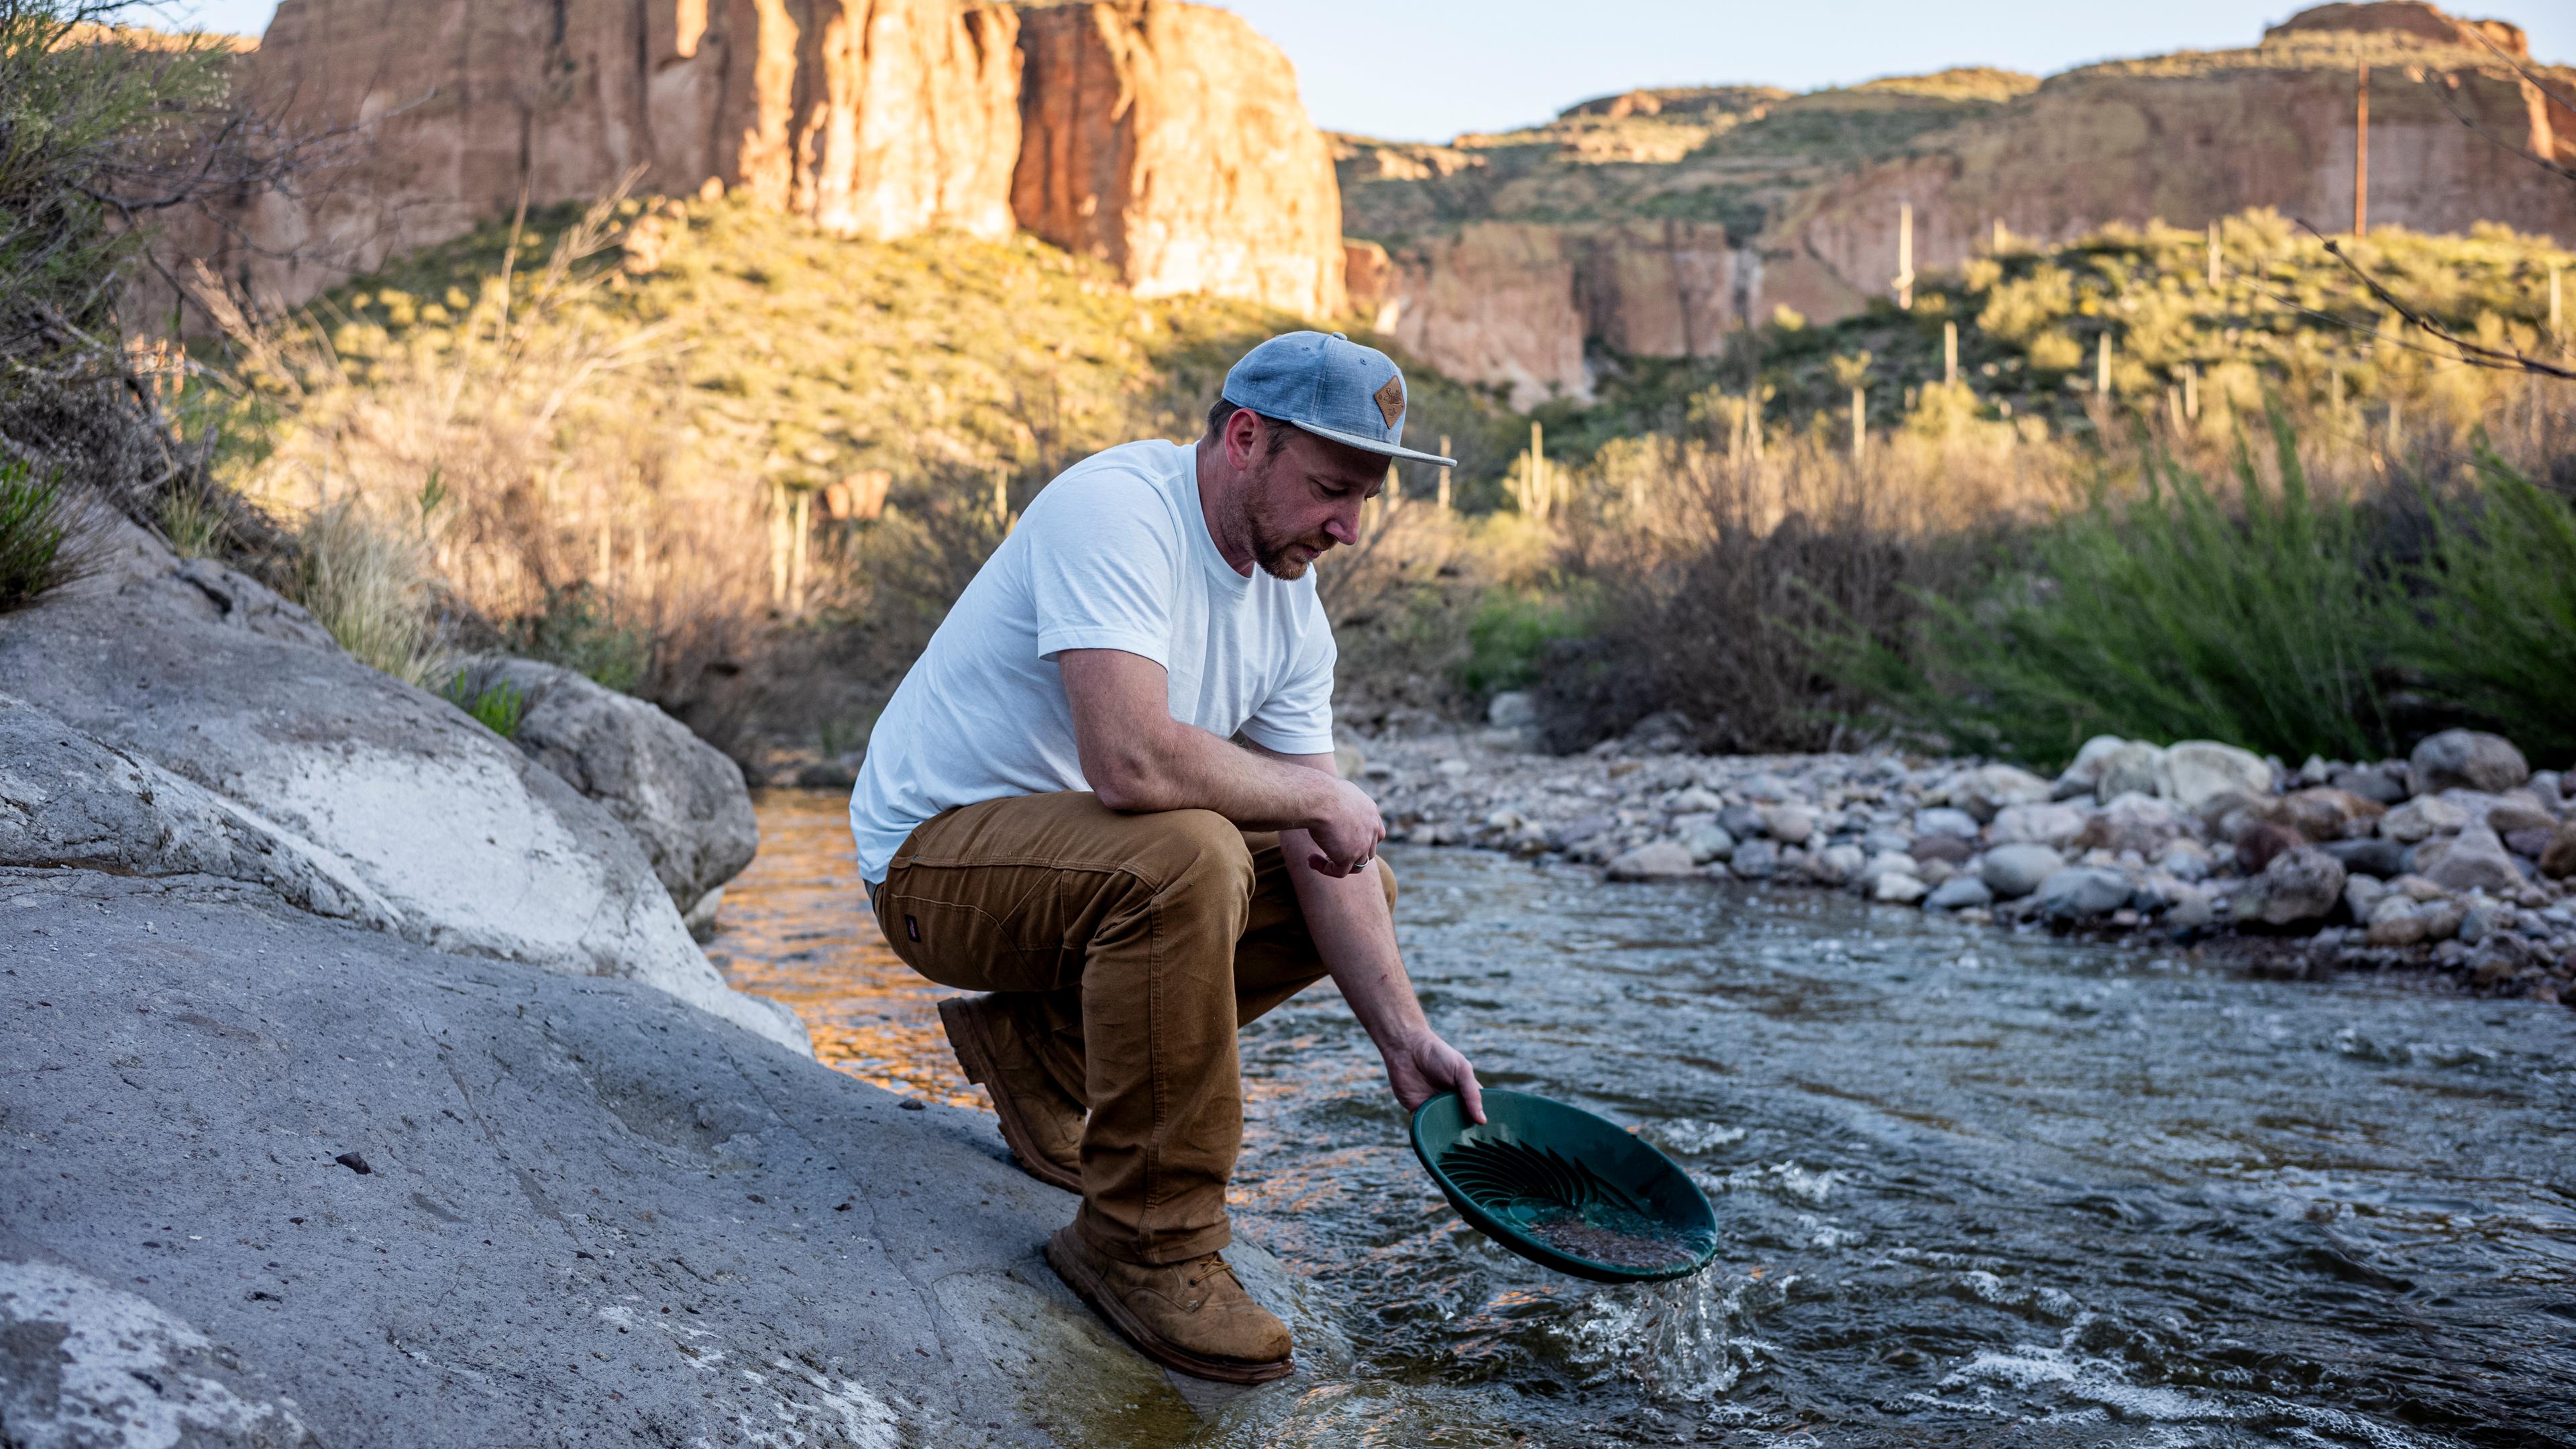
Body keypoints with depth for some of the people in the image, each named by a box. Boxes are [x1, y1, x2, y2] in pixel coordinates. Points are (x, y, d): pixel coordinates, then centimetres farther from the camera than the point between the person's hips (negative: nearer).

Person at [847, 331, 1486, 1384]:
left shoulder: (1290, 603, 1)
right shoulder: (1115, 511, -24)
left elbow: (1323, 853, 0)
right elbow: (1132, 758, -39)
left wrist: (1403, 1035, -8)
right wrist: (1320, 795, -23)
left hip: (1084, 849, 9)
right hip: (931, 853, -9)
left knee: (1347, 889, 7)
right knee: (1186, 855, -35)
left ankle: (1040, 1044, 9)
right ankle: (1146, 1240, -19)